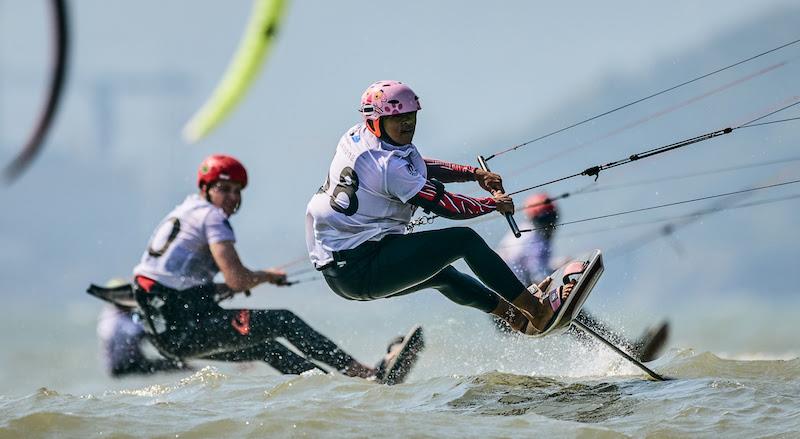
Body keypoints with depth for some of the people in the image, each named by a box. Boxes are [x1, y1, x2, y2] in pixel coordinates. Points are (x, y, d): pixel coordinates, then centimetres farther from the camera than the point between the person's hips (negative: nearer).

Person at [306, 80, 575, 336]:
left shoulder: (356, 138, 9)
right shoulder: (388, 165, -19)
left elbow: (417, 166, 23)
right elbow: (446, 206, -14)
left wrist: (474, 174, 17)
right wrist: (495, 203, 4)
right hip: (360, 272, -10)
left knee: (440, 274, 31)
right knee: (464, 240, -6)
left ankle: (518, 316, 41)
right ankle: (538, 312, -4)